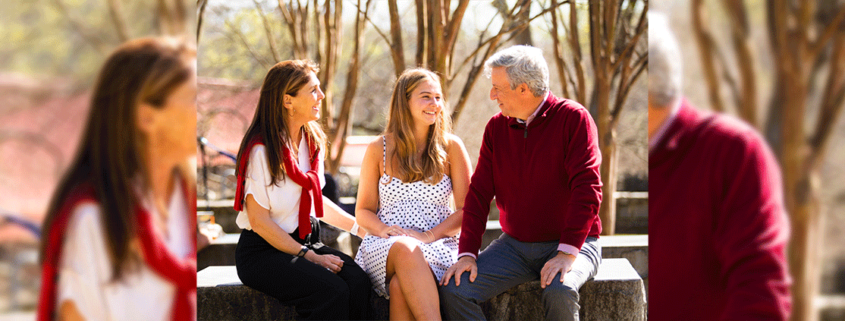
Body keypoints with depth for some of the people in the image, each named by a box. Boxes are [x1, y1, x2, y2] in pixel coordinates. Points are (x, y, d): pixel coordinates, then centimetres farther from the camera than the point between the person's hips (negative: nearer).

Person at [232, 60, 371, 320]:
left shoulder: (312, 140, 10)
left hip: (305, 241, 7)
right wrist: (310, 257, -16)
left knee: (358, 280, -24)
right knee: (334, 291, -31)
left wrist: (359, 227, 13)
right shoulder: (262, 150, -15)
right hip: (263, 251, -7)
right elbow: (259, 220, -15)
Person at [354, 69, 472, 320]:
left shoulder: (451, 147, 7)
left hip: (438, 246, 0)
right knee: (404, 248, -37)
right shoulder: (378, 150, 9)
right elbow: (364, 211, 13)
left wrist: (430, 235, -11)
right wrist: (383, 229, -9)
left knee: (401, 287, -34)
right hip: (383, 247, 1)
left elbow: (467, 209, 4)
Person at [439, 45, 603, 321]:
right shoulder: (496, 127, 7)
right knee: (453, 289, -18)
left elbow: (587, 189, -16)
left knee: (560, 291, -37)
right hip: (514, 245, 5)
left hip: (571, 244, -4)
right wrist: (468, 252, -8)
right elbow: (479, 192, 4)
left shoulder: (574, 119, -9)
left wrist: (567, 252, -24)